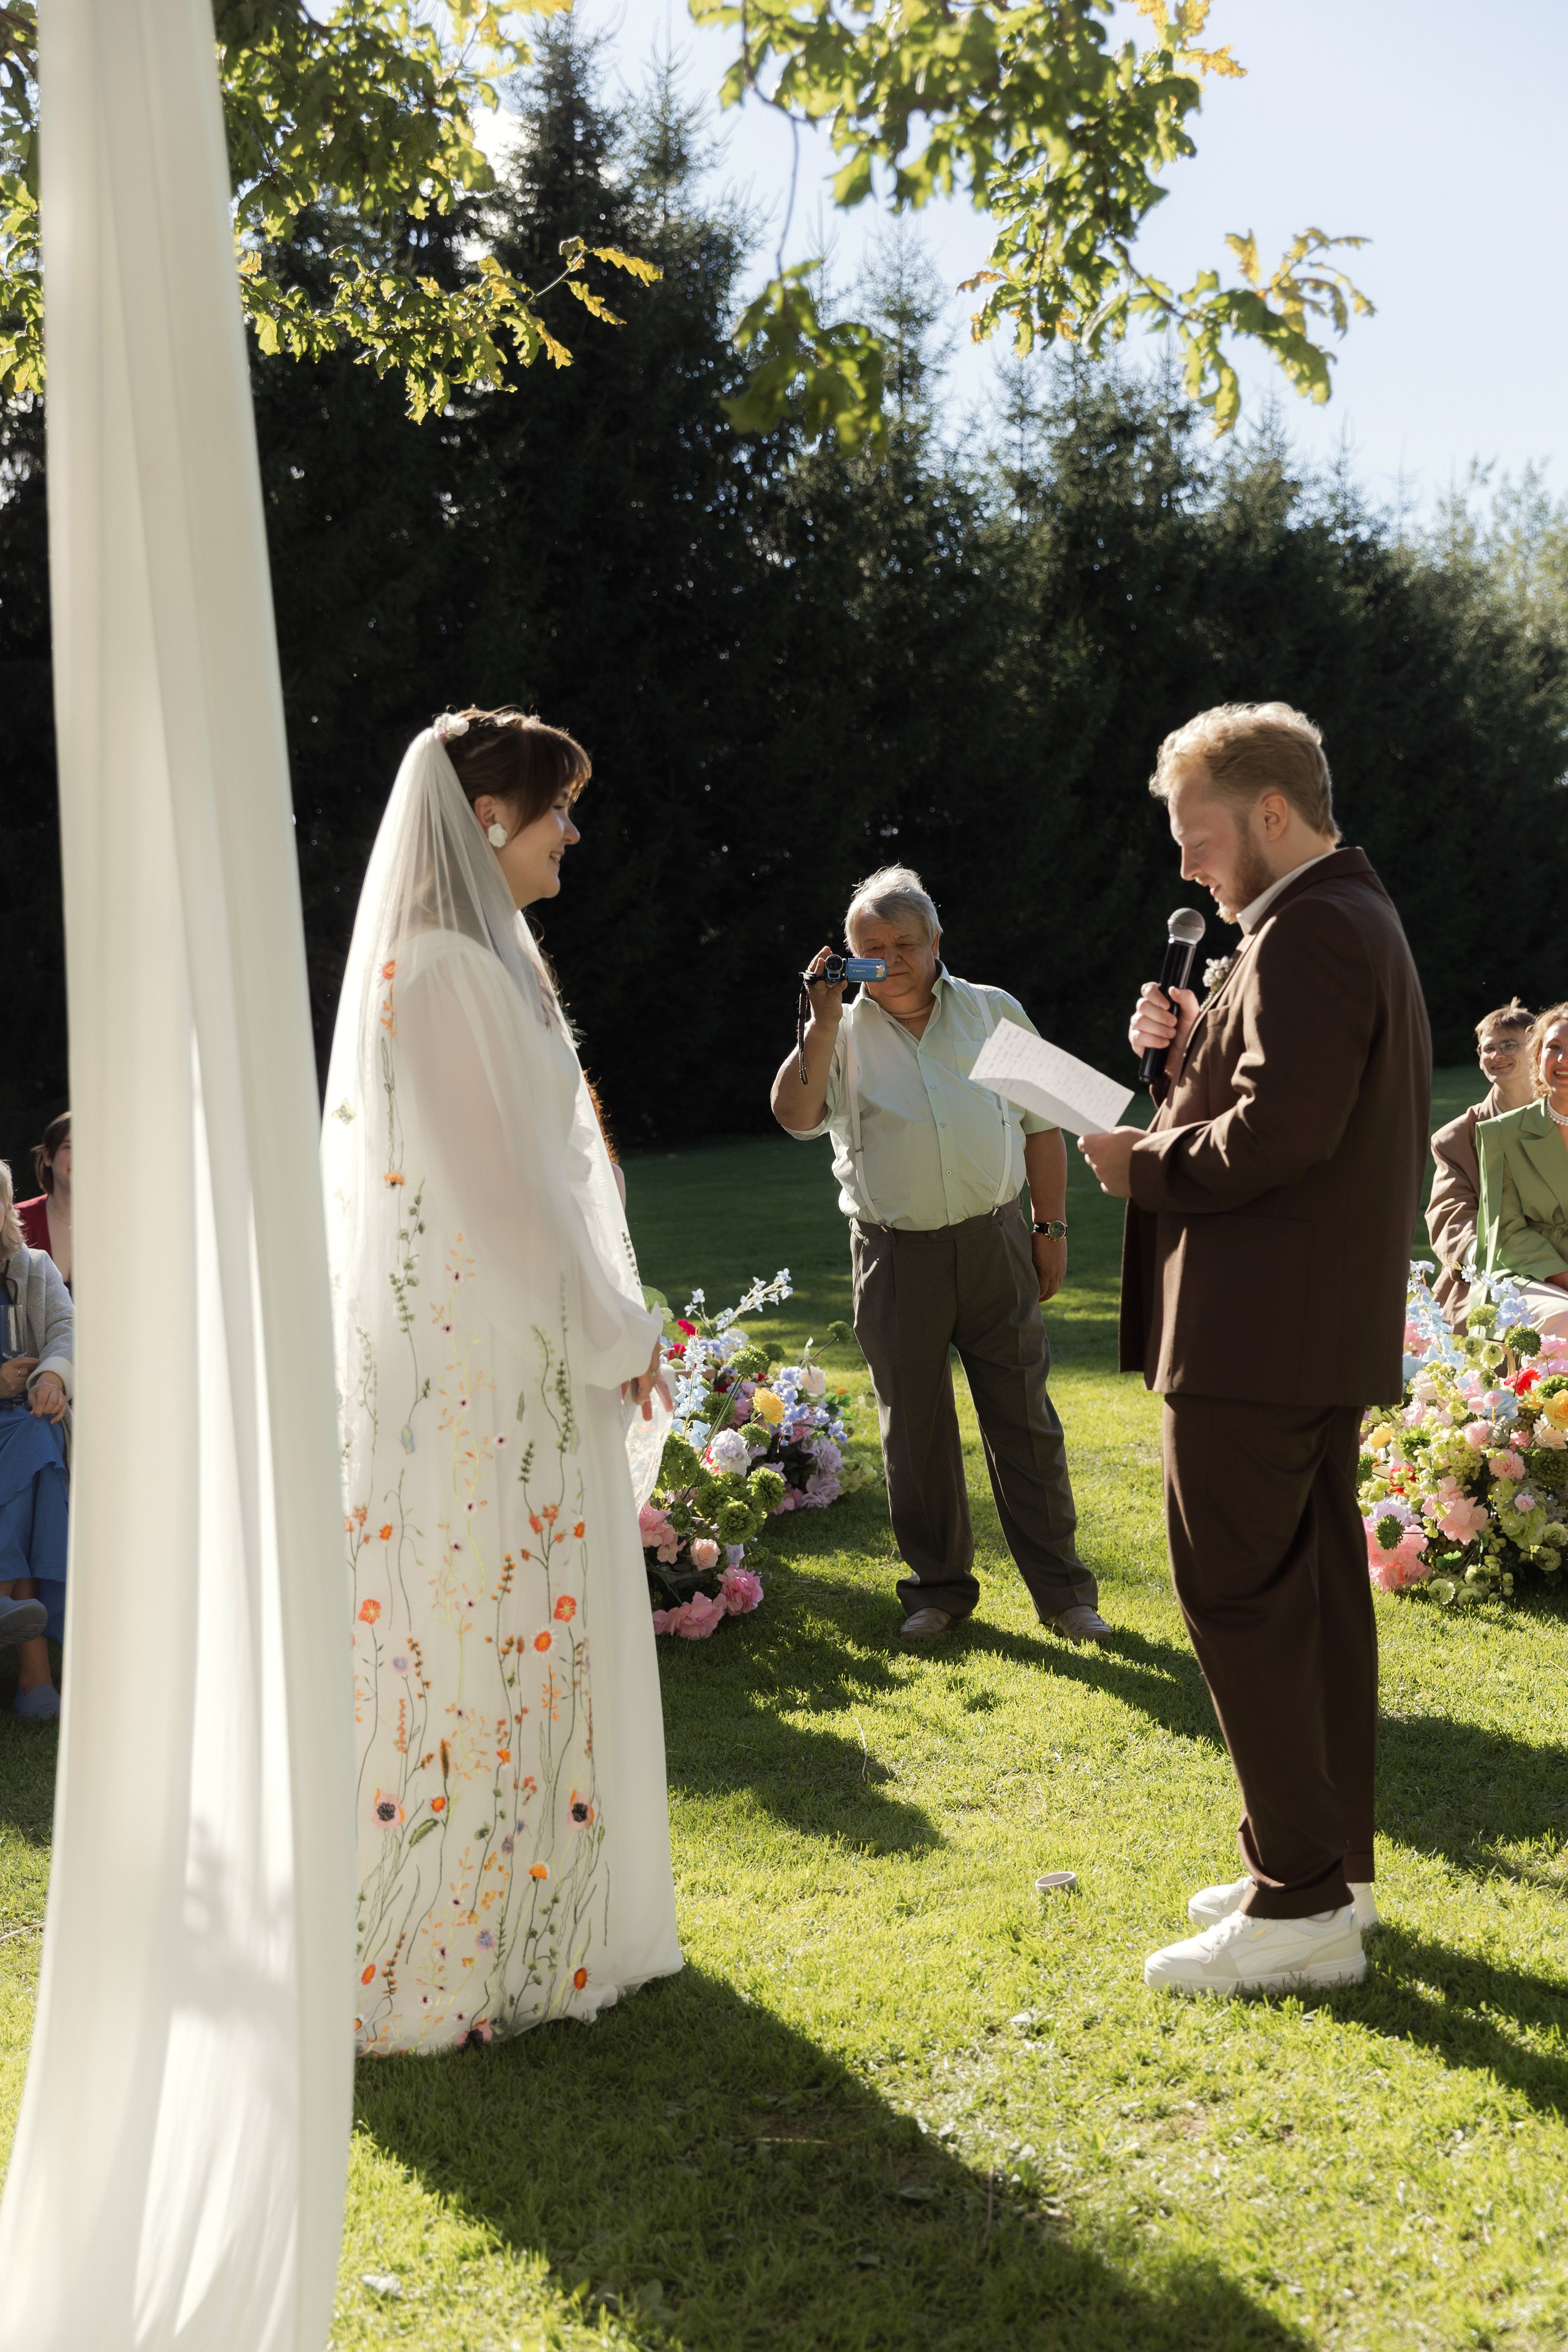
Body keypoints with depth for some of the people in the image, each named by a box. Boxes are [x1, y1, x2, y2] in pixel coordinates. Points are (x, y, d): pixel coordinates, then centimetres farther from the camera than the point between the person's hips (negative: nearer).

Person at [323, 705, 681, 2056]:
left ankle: (514, 1921, 29)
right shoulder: (448, 969, -17)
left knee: (520, 1635, 16)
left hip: (505, 1354, 10)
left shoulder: (477, 957, 15)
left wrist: (604, 1322, 14)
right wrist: (611, 1334, -10)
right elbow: (497, 1186, -19)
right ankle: (455, 1957, 10)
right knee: (487, 1639, -2)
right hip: (484, 1367, -10)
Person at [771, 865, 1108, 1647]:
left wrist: (1050, 1227, 6)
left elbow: (1040, 1125, 11)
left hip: (994, 1242, 0)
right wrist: (824, 1021, -16)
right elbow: (795, 1116, -12)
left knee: (1024, 1420, 3)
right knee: (914, 1428, 8)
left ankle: (1062, 1589, 12)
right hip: (894, 1254, 0)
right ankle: (940, 1584, 22)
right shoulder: (841, 1034, 5)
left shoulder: (995, 1011, 8)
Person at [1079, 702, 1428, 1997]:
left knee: (1237, 1595, -6)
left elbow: (1280, 1133, -25)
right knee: (1316, 1590, 15)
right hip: (1331, 1330, 11)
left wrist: (1145, 1163, -12)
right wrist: (1194, 1049, 5)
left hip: (1258, 1335, -11)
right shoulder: (1360, 918, 18)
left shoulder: (1306, 932, -16)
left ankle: (1302, 1905, 0)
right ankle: (1332, 1864, 25)